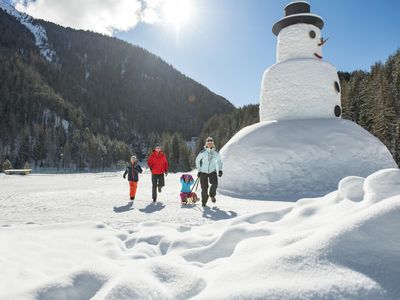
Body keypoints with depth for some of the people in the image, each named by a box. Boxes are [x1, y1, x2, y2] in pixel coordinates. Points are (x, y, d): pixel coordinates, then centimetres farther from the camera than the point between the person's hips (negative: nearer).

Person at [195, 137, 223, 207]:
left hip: (212, 171, 1)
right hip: (203, 172, -1)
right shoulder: (203, 152, -7)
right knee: (204, 187, -3)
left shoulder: (215, 153, 1)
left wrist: (220, 170, 5)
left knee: (215, 184, -20)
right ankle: (204, 201, 19)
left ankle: (212, 195, 10)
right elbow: (197, 160, 4)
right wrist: (199, 170, 0)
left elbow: (219, 161, 15)